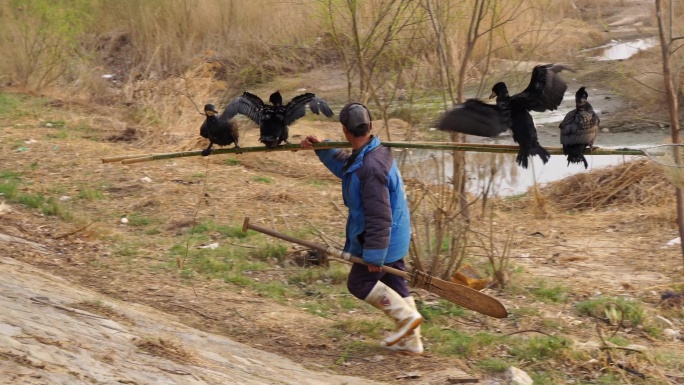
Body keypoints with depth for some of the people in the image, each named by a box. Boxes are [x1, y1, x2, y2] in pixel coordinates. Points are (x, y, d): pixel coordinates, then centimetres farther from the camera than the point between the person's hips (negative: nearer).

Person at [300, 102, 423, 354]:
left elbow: (379, 215, -28)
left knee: (359, 282, 3)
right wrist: (321, 149, 16)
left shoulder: (370, 167, -28)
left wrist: (374, 254, -24)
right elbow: (343, 165, 26)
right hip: (393, 237, 10)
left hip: (382, 238, -10)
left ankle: (406, 316, 1)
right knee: (393, 283, 15)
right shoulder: (376, 152, 4)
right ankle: (410, 340, 19)